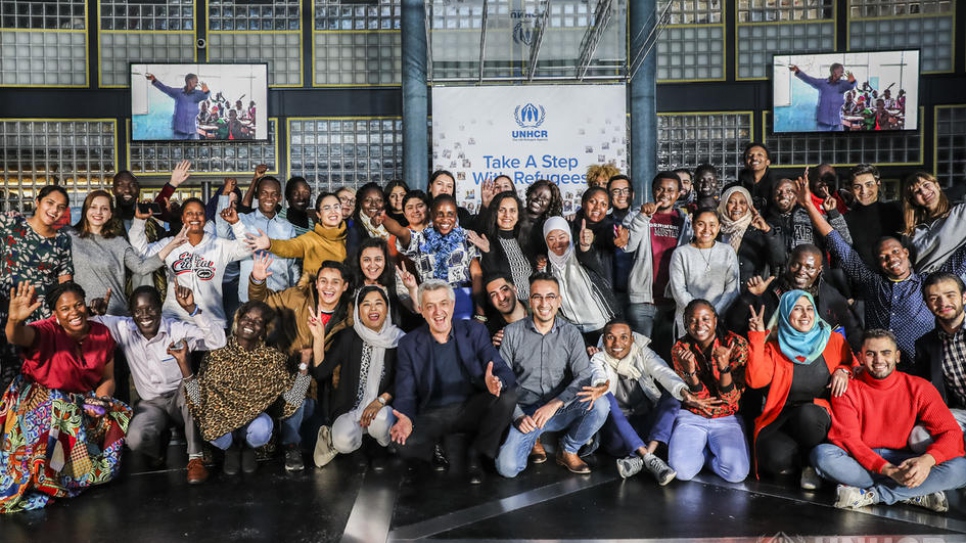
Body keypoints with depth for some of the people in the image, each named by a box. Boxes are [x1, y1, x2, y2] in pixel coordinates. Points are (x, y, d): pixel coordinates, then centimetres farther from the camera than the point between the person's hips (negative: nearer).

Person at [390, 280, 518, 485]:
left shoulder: (475, 332, -1)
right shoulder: (409, 344, -1)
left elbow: (504, 373, -10)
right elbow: (406, 395, -4)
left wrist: (497, 382, -37)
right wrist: (406, 419, -28)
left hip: (472, 409, 1)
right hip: (433, 416, -1)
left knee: (507, 396, -27)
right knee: (404, 443, -31)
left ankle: (475, 453, -3)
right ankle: (437, 450, 7)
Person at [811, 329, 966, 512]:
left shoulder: (919, 388, 0)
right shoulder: (847, 390, -4)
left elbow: (951, 432, -6)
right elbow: (847, 439, -12)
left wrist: (927, 459, -28)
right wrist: (888, 470, -27)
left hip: (905, 463, 1)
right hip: (861, 462, -1)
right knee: (822, 454, -33)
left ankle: (870, 495, -24)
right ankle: (916, 495, -23)